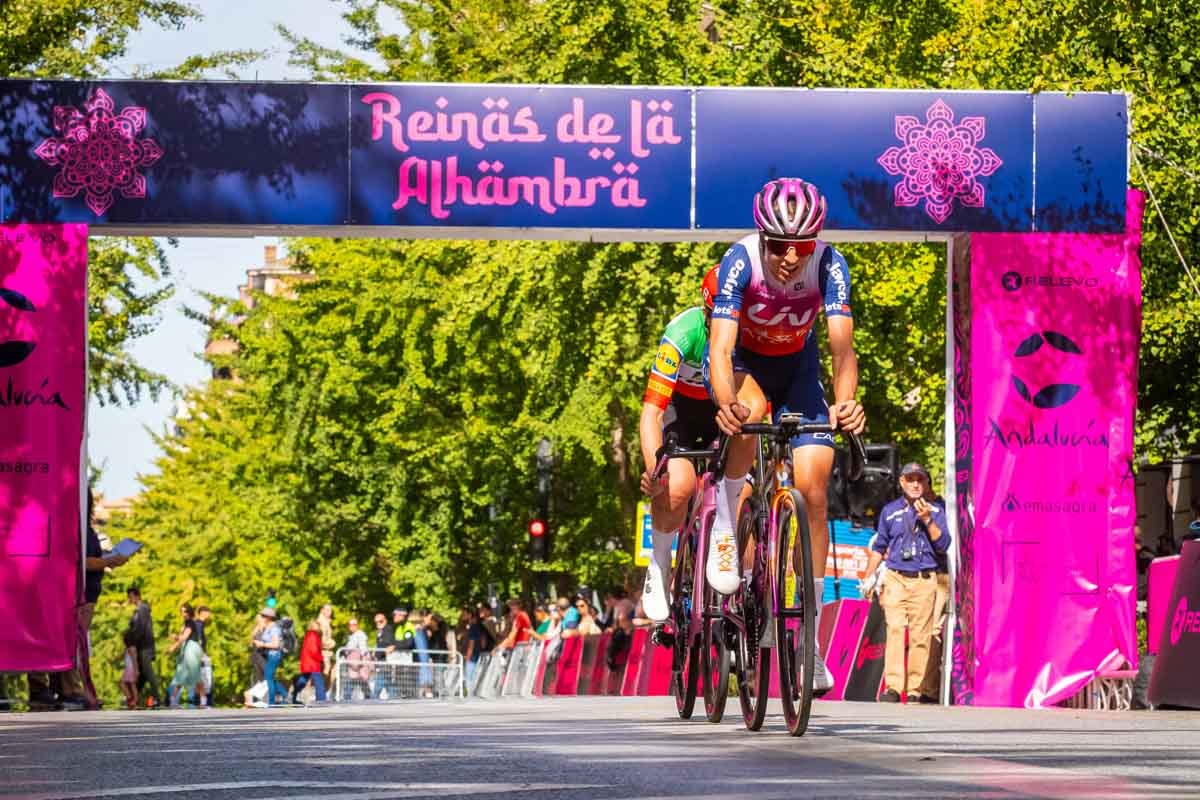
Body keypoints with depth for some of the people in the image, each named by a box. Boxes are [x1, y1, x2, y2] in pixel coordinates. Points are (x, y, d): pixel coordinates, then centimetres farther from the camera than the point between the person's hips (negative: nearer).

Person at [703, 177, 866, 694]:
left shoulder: (828, 265, -28)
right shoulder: (740, 261, -32)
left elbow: (841, 343, -38)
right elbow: (721, 347, -41)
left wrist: (844, 402, -58)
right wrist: (726, 404, -61)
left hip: (797, 365, 2)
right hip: (741, 361, -2)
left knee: (812, 487, -10)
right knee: (750, 410, -38)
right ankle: (724, 529, -16)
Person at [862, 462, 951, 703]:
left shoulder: (935, 510, 11)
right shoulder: (890, 511, 14)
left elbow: (942, 544, 3)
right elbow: (879, 547, 21)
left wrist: (927, 520, -9)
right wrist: (869, 577, 16)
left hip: (924, 581, 0)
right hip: (895, 578, 0)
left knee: (920, 635, -5)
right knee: (895, 629, -14)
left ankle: (914, 689, -1)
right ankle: (892, 687, -20)